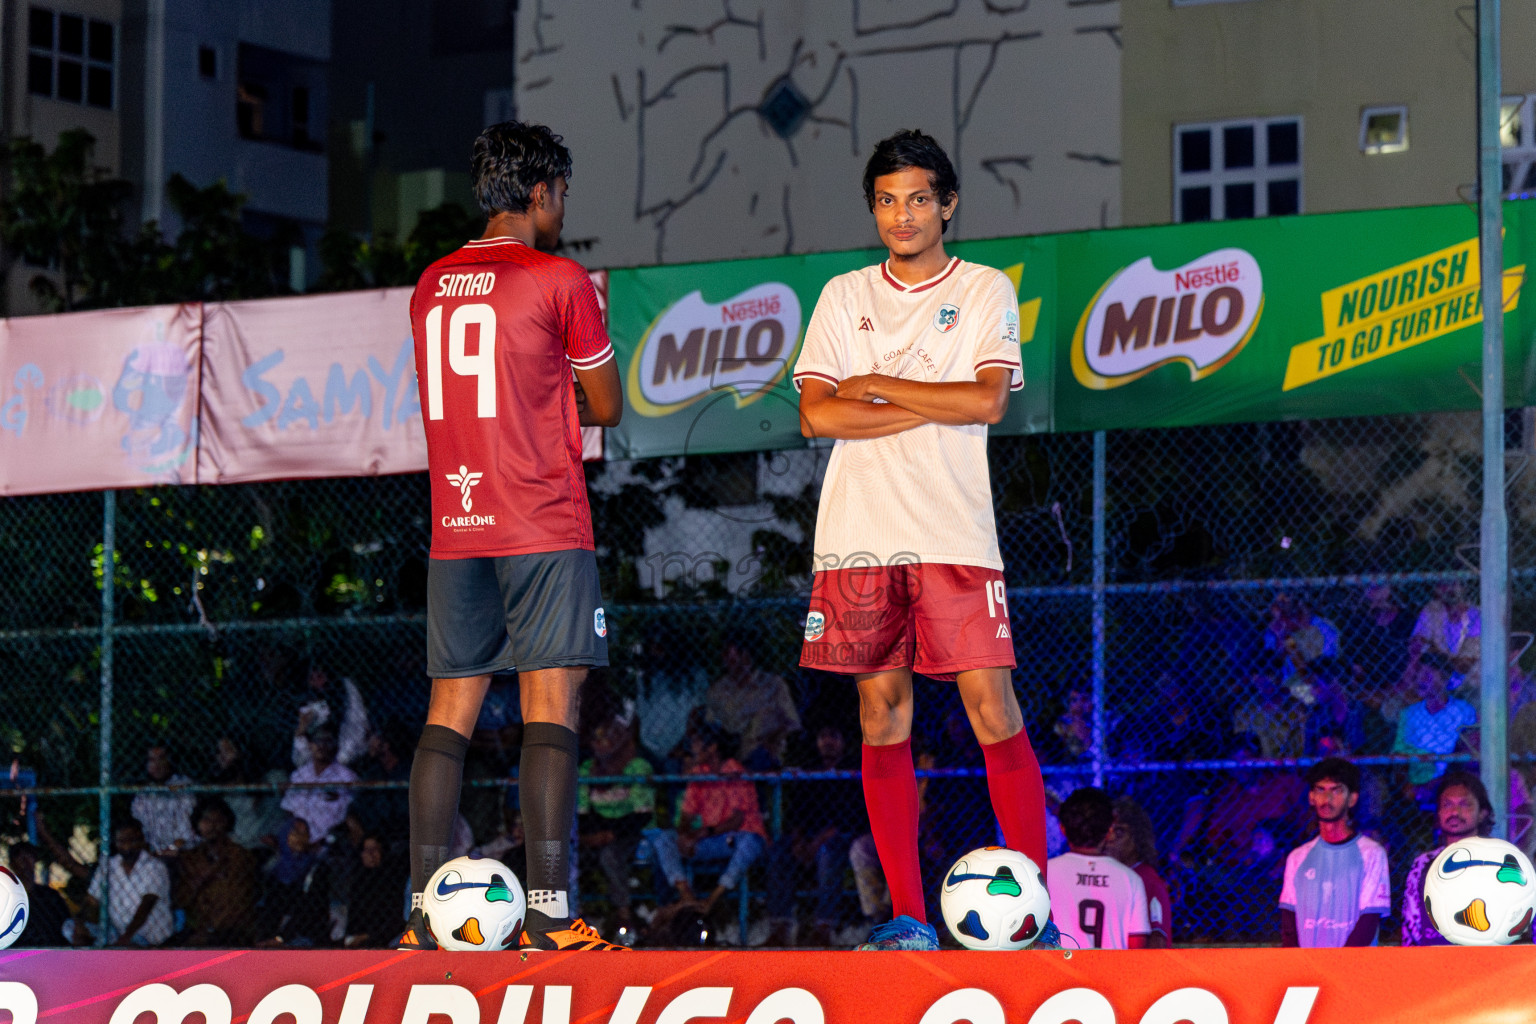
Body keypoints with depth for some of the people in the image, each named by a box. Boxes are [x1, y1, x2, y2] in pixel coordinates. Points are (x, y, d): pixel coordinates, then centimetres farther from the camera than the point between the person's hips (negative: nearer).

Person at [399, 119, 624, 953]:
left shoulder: (432, 285, 13)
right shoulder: (560, 281, -5)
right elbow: (607, 408, 3)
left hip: (455, 530, 6)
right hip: (543, 526, -6)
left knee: (449, 712, 6)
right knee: (551, 710, -7)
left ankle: (424, 914, 2)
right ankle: (548, 916, -14)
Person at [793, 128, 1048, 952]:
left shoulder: (985, 291, 7)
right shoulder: (844, 297, 14)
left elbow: (987, 401, -7)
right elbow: (816, 415, 2)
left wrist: (877, 387, -3)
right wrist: (934, 408, -5)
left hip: (953, 534, -2)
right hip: (859, 535, 3)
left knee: (991, 706, -10)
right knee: (883, 713, 1)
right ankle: (907, 917, 4)